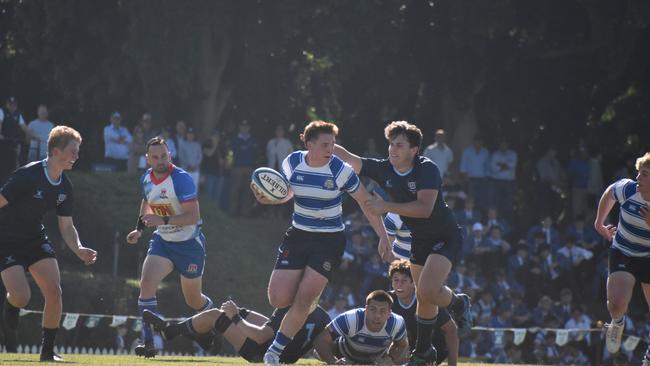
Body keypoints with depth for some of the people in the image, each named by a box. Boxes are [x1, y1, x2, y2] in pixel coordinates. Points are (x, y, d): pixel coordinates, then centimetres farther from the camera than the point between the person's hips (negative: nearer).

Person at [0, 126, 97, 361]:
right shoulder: (28, 176, -24)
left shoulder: (64, 187, -1)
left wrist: (78, 249, -13)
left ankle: (48, 351, 3)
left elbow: (66, 226, 6)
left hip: (36, 240, 6)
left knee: (54, 291, -10)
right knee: (21, 297, -19)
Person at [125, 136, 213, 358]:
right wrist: (140, 228, 13)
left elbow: (193, 216, -27)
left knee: (193, 300, 7)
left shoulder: (181, 179, -22)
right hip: (162, 241, 5)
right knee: (146, 283, -19)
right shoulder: (146, 179, 0)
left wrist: (163, 220, -35)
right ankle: (149, 342, -18)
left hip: (189, 243, -5)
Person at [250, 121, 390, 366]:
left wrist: (384, 238, -7)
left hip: (329, 242, -3)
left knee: (302, 302, -11)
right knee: (279, 299, -8)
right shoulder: (292, 163, -6)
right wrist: (267, 199, -6)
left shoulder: (340, 171, -16)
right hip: (298, 236, 3)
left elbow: (366, 203, -5)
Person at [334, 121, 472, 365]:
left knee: (427, 291, -21)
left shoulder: (427, 169, -23)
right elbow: (349, 159, -2)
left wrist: (387, 206, -38)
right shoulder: (384, 169, -6)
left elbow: (425, 208, -35)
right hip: (419, 241, 6)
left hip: (445, 237, -6)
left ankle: (457, 303, 11)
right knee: (423, 297, 11)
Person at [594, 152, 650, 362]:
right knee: (617, 304, -21)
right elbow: (609, 193, 4)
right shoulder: (628, 190, -21)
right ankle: (617, 323, 19)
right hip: (623, 255, 0)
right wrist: (599, 223, 14)